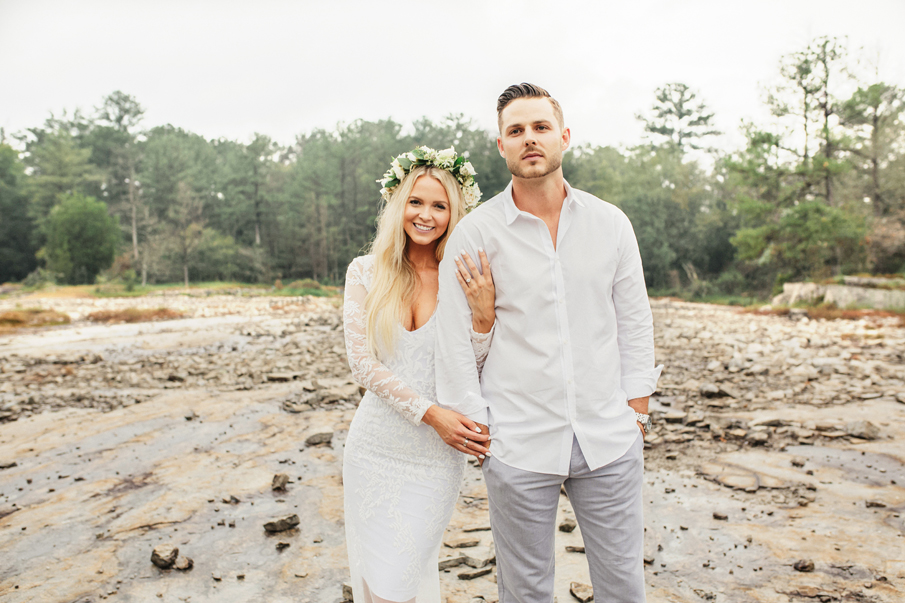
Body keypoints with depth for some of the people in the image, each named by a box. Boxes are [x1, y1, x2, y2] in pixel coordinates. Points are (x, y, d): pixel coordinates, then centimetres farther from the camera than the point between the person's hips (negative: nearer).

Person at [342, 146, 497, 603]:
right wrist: (431, 413, -15)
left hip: (436, 456, -1)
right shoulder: (366, 272, -3)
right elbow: (363, 363, -7)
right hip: (374, 443, 2)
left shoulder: (466, 280, -5)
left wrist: (484, 313, -21)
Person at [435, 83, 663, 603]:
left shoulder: (611, 223, 3)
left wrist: (637, 414, 5)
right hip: (519, 444, -2)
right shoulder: (475, 234, -5)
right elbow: (455, 341, -4)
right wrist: (477, 429, -4)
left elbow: (634, 322, 8)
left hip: (610, 441, 3)